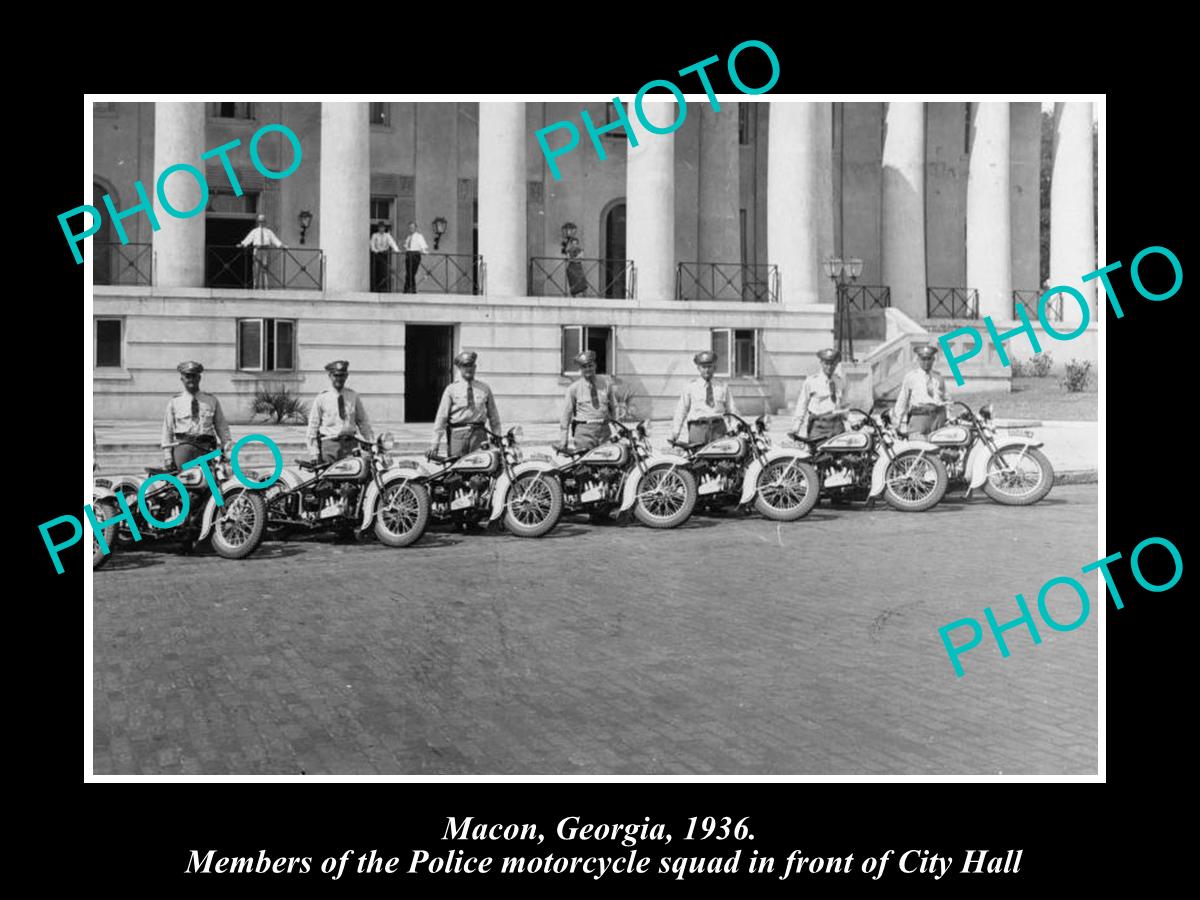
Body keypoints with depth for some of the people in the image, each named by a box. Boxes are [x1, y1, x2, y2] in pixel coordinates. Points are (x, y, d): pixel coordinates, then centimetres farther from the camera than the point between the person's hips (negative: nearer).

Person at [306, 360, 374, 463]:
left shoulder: (354, 396, 10)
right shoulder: (321, 398, 3)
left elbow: (363, 422, 16)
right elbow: (313, 427, 5)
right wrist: (315, 454, -1)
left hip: (350, 444, 2)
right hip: (329, 443, -2)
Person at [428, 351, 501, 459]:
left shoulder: (485, 389, 11)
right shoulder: (451, 389, 6)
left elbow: (494, 416, 14)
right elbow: (441, 416, 2)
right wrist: (435, 444, -4)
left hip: (479, 433, 1)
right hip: (457, 434, -1)